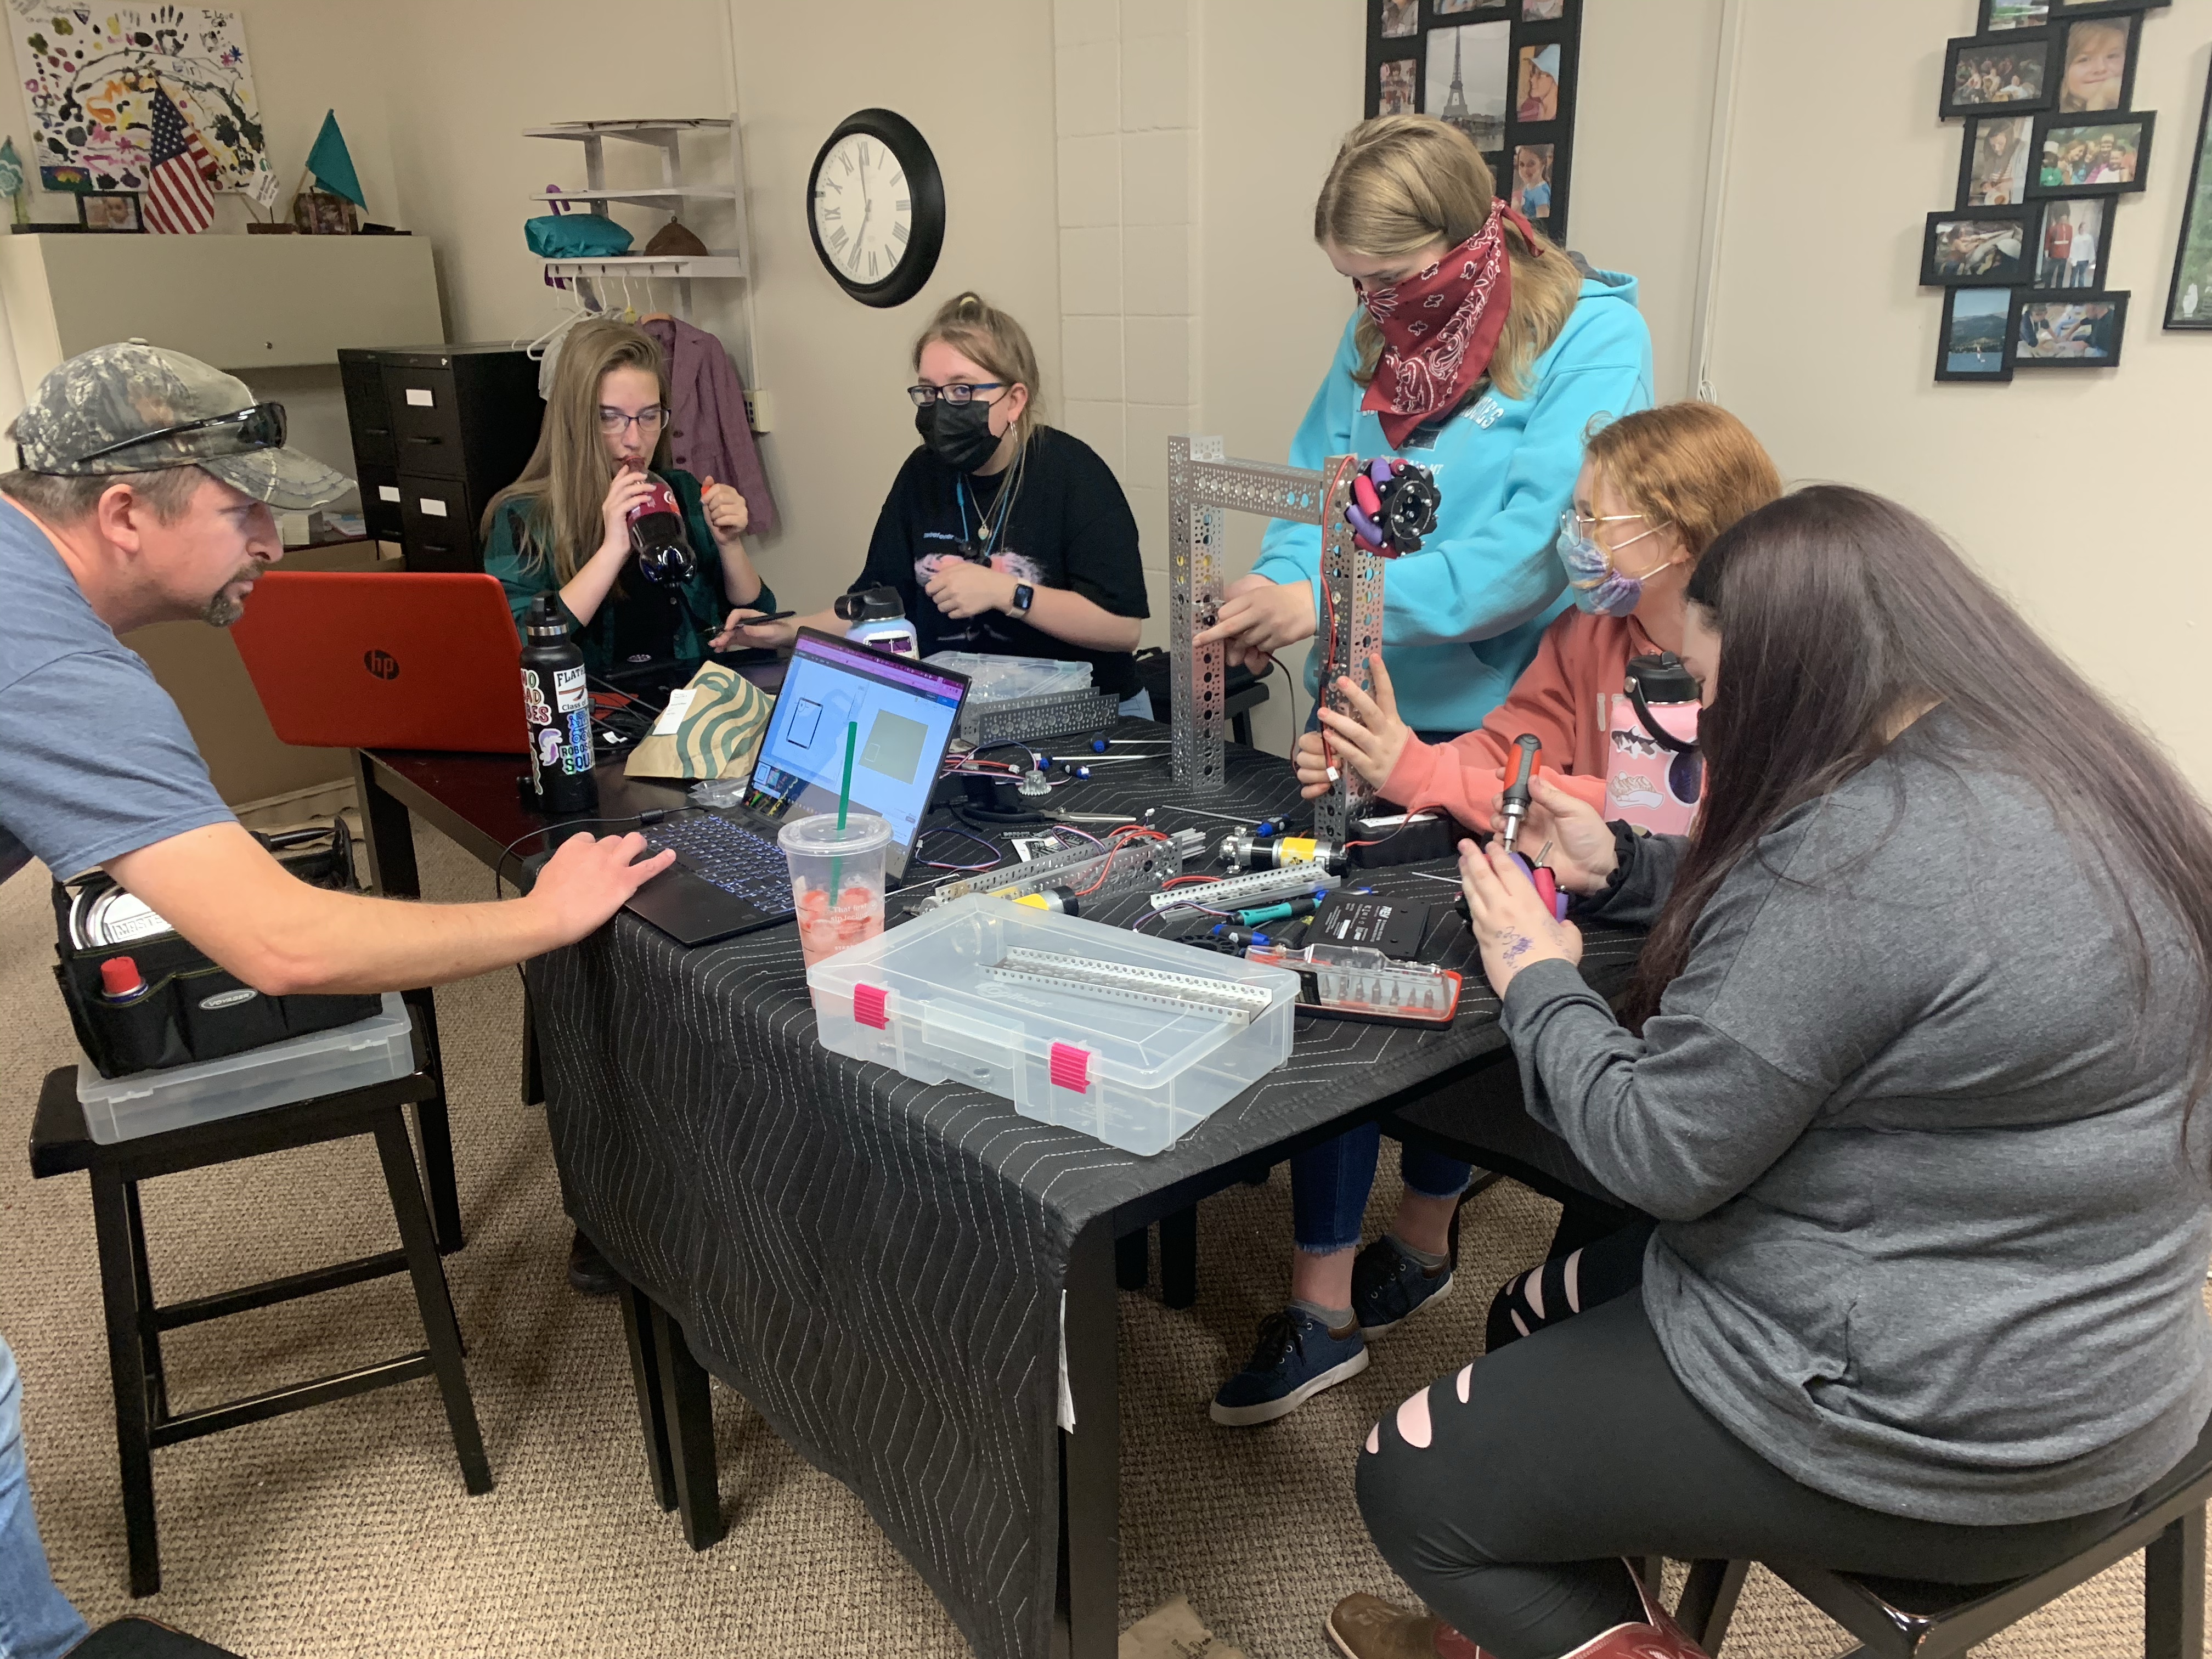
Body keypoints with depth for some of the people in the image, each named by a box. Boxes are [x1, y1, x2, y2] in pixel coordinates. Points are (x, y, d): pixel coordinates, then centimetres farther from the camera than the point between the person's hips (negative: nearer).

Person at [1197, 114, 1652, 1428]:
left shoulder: (1592, 341, -11)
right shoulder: (1372, 346, 8)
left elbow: (1538, 542, -24)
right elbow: (1310, 494, 8)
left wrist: (1333, 603, -33)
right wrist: (1274, 593, -15)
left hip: (1500, 730, -5)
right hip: (1365, 716, 5)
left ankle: (1420, 1244, 35)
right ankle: (1323, 1307, 11)